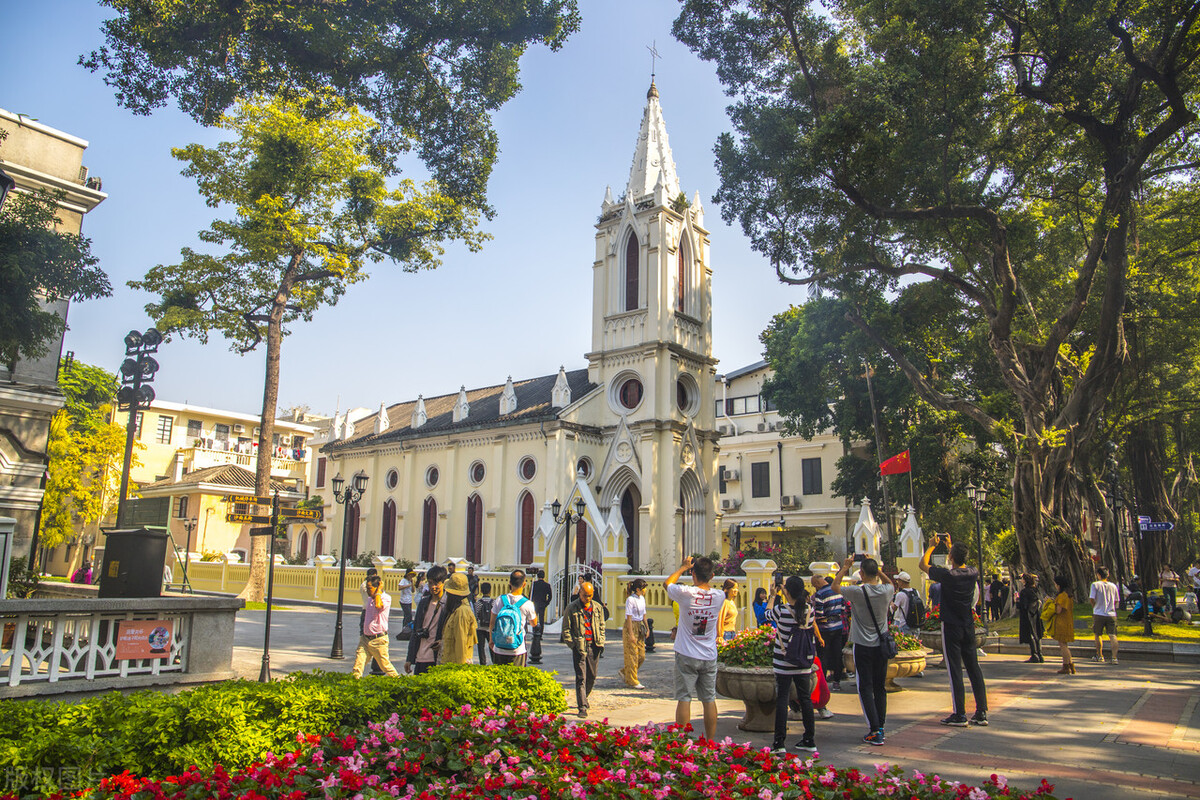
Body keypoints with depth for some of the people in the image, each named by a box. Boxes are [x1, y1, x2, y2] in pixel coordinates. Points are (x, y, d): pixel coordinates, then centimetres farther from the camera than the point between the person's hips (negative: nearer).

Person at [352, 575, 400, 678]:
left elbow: (378, 605, -34)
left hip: (378, 639, -6)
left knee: (385, 665, 4)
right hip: (365, 638, 6)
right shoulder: (369, 599, 11)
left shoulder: (386, 598, -12)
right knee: (358, 664, -5)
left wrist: (379, 589, -21)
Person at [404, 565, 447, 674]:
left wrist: (443, 642, -20)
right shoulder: (423, 602, 13)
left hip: (437, 660, -5)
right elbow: (415, 631, 16)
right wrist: (409, 659, 14)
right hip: (419, 658, 5)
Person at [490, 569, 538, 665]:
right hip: (518, 651, -2)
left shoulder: (500, 600, -6)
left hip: (499, 649, 2)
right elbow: (534, 623, 6)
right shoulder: (527, 604, -11)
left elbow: (492, 623, 3)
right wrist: (534, 611, 22)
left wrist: (492, 640, 18)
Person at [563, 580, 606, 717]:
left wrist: (601, 642, 7)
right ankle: (582, 707, -3)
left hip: (594, 646, 4)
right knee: (581, 677, -6)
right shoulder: (572, 607, -2)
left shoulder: (597, 607, 9)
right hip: (579, 646, -4)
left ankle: (583, 698, 34)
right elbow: (566, 627, 0)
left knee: (592, 676, 12)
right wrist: (571, 643, -9)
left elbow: (602, 625, 17)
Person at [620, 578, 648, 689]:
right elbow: (629, 618, -16)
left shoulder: (642, 598, 9)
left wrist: (647, 628, 10)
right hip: (631, 627, -8)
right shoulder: (630, 600, -15)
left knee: (641, 656, 8)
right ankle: (632, 681, 8)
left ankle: (624, 672, 26)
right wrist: (631, 634, -18)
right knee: (632, 656, -2)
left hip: (640, 628, 8)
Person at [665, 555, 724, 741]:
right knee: (709, 700, 10)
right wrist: (706, 571, 19)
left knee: (684, 698, 2)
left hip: (686, 656, -3)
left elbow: (668, 583, 7)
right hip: (709, 656, 3)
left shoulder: (685, 593, -14)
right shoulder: (719, 596, -6)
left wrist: (683, 567, 17)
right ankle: (710, 742, 16)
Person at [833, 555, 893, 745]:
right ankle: (881, 728, 20)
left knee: (865, 688, 0)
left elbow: (834, 586, 1)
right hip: (882, 646, 4)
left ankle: (874, 731, -4)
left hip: (863, 646, -4)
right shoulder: (887, 591, -7)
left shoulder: (857, 592, -17)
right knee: (880, 687, 14)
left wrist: (845, 568, 6)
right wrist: (877, 569, 13)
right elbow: (890, 584, 20)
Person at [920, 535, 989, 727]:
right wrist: (951, 545, 27)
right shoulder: (973, 573, -2)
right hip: (968, 626, 6)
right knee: (974, 668, 10)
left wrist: (932, 545, 7)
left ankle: (960, 715, 0)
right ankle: (982, 713, 13)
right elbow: (962, 563, 23)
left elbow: (923, 564, -2)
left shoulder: (947, 575, -17)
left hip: (951, 627, -5)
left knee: (955, 670, -2)